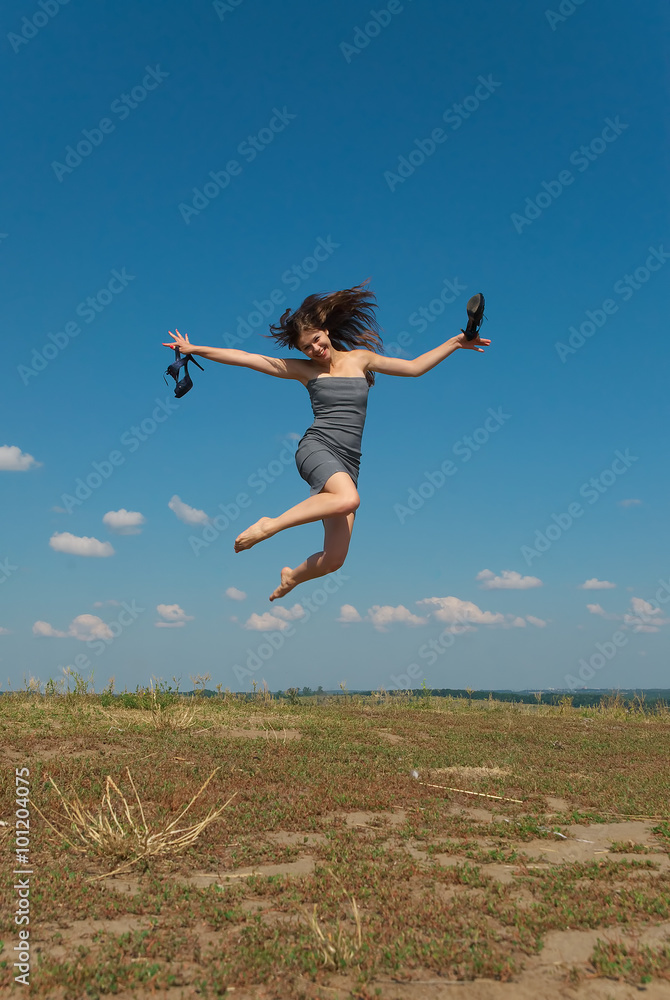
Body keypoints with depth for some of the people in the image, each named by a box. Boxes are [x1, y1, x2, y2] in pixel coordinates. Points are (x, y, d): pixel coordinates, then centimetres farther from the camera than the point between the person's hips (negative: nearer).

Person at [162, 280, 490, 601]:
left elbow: (414, 367, 18)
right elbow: (243, 357, 8)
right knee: (348, 499, -39)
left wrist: (456, 342, 14)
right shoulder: (303, 369, 10)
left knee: (334, 560, -4)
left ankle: (292, 576, 30)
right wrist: (193, 349, 7)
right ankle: (269, 525, -22)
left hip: (347, 463, 3)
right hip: (316, 448, -3)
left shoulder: (359, 358, 16)